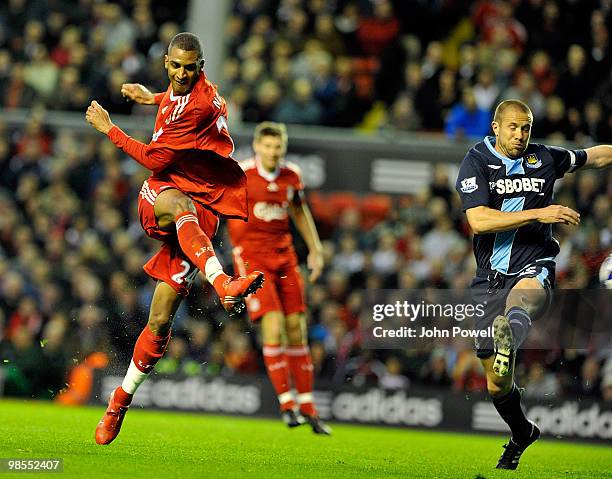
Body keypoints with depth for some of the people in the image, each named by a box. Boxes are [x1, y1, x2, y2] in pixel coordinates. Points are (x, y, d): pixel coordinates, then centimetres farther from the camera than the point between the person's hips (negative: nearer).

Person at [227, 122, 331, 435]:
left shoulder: (292, 175, 3)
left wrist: (315, 250, 18)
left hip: (284, 254, 5)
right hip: (250, 256, -5)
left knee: (296, 330, 4)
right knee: (273, 326, -17)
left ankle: (307, 408, 12)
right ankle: (286, 404, -9)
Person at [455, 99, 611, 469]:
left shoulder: (545, 158, 9)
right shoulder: (476, 162, -1)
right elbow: (478, 220, -15)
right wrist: (538, 213, -20)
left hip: (535, 266, -1)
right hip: (492, 276, 1)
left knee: (524, 293, -42)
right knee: (497, 384, 5)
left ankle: (510, 335, -76)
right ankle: (522, 433, 34)